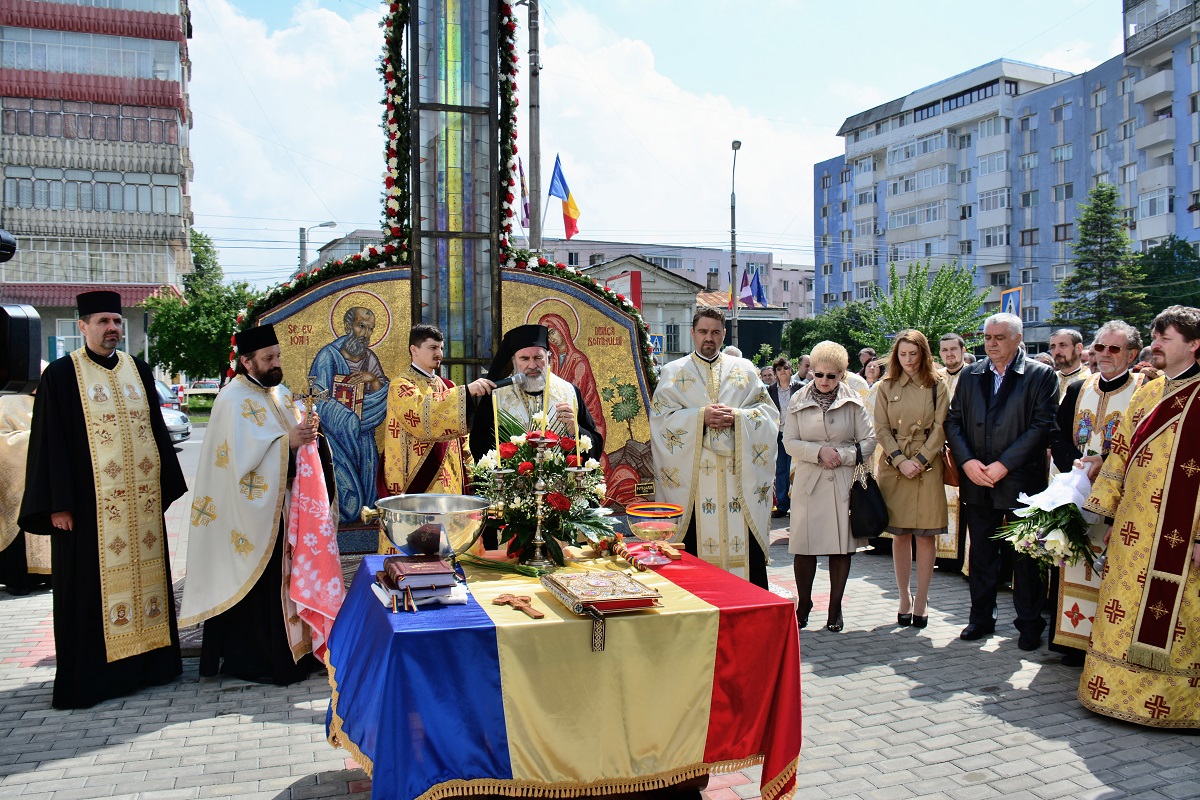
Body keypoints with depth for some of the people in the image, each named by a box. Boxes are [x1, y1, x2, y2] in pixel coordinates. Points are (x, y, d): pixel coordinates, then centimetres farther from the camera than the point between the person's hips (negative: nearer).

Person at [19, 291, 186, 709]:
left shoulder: (139, 370, 11)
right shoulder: (61, 375, -2)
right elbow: (50, 443, -6)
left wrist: (166, 486, 11)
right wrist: (58, 503, -11)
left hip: (142, 502, 5)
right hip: (89, 504, -5)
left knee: (144, 573, 10)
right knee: (92, 585, 0)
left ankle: (146, 661, 22)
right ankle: (88, 677, 11)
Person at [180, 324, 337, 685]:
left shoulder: (280, 392, 13)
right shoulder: (234, 400, -12)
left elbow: (297, 440, 16)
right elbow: (241, 455, -21)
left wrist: (308, 430, -5)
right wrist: (287, 441, -21)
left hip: (283, 504, 8)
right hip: (252, 509, -8)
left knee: (284, 577, 12)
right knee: (254, 583, -1)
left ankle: (287, 649, 23)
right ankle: (250, 658, 11)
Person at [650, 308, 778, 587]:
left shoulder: (744, 370, 14)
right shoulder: (673, 372, 11)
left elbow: (768, 412, 8)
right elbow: (660, 417, 0)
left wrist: (736, 417, -10)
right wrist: (701, 416, -13)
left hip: (740, 476, 1)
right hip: (692, 477, -1)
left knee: (745, 546, -2)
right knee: (696, 547, -3)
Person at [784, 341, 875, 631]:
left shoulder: (853, 401, 5)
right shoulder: (798, 402, 5)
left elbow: (868, 441, 3)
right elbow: (789, 442, 1)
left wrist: (842, 456, -10)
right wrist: (819, 452, -13)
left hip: (844, 483, 0)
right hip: (809, 481, 0)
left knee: (842, 545, 3)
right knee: (804, 545, 0)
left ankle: (835, 607, 17)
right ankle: (803, 604, 18)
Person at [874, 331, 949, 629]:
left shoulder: (936, 386, 3)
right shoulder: (886, 387, 7)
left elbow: (940, 428, -3)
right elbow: (881, 429, 1)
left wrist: (920, 460, -12)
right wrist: (900, 460, -11)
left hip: (927, 466, -1)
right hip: (894, 466, 1)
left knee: (925, 535, 1)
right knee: (900, 534, 6)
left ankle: (922, 599, 11)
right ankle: (904, 597, 17)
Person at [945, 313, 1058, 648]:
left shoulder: (1041, 375, -2)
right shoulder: (970, 375, 10)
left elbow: (1042, 426, -10)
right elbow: (953, 421, 7)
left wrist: (1003, 465, -15)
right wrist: (967, 462, -8)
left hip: (1021, 480, -3)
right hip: (976, 482, 4)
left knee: (1026, 556, 6)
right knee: (981, 554, 11)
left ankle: (1029, 623, 19)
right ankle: (981, 617, 23)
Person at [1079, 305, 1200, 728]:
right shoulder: (1146, 395, 12)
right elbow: (1121, 454, 16)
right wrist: (1098, 508, 14)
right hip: (1133, 530, 6)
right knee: (1123, 614, 11)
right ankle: (1121, 689, 23)